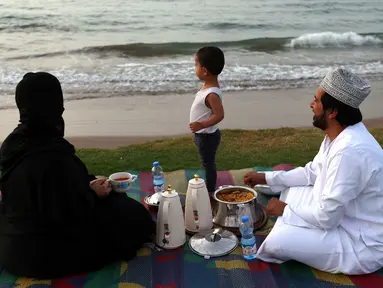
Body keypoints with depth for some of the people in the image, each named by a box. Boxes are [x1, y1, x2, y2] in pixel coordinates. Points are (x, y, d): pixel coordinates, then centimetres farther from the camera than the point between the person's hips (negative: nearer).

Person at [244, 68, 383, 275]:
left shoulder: (350, 151, -34)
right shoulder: (338, 135, -3)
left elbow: (326, 217, -28)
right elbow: (312, 172, 13)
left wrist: (285, 210, -11)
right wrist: (266, 178, 10)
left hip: (362, 243, -9)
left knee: (276, 243, -18)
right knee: (290, 192, 11)